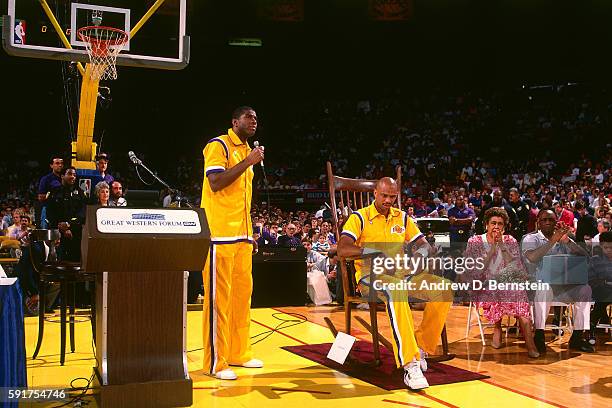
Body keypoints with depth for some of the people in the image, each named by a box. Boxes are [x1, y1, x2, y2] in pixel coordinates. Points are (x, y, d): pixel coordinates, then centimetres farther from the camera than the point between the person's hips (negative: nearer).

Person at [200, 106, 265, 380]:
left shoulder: (247, 152, 21)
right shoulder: (218, 146, -4)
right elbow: (215, 182, -18)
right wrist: (247, 162, -15)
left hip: (242, 235, 8)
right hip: (220, 234, -8)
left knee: (242, 293, 9)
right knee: (218, 296, -6)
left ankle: (238, 353, 18)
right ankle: (215, 362, 0)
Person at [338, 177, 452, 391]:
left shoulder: (403, 218, 17)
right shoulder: (359, 217, 1)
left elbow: (425, 245, 16)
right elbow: (342, 249, -14)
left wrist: (419, 253, -9)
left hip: (402, 273, 6)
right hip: (370, 275, -5)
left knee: (443, 289, -20)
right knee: (396, 290, -41)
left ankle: (421, 346, -8)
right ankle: (410, 364, -46)